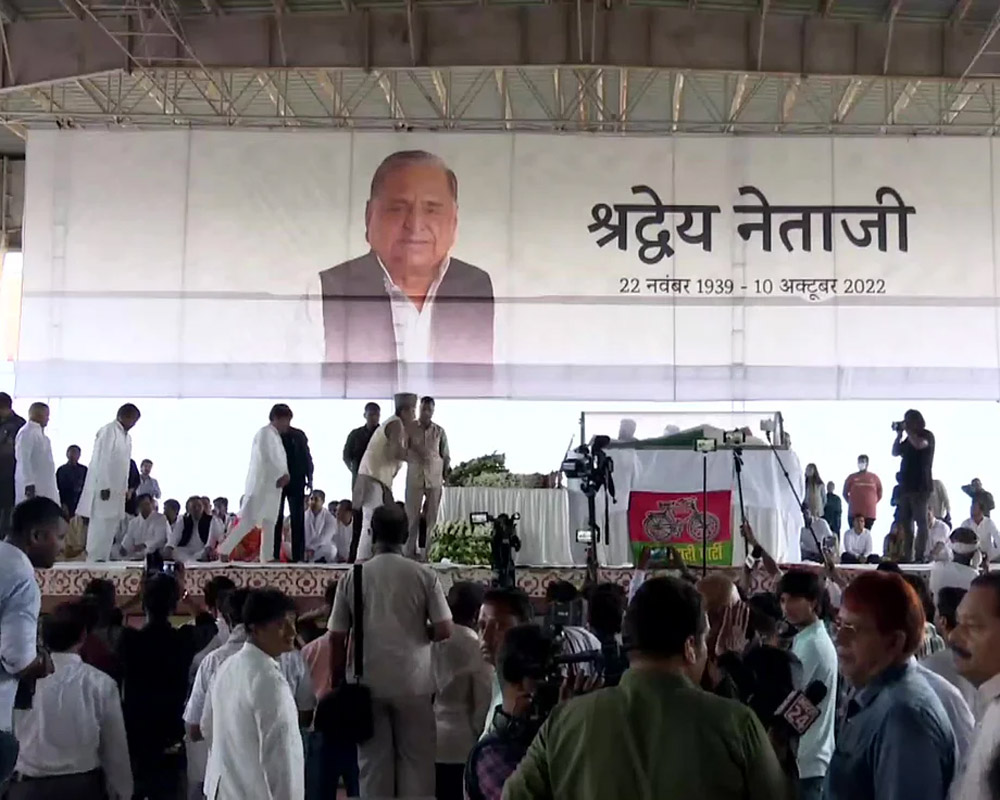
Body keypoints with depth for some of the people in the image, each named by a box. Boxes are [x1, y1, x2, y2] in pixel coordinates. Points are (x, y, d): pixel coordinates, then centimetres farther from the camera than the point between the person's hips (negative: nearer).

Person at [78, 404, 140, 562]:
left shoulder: (127, 437, 16)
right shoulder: (108, 431, -10)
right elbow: (102, 460, -15)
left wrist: (125, 488, 12)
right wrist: (104, 487, -19)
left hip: (117, 490, 8)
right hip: (104, 488, -8)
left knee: (111, 525, 7)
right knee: (101, 525, -7)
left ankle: (102, 560, 11)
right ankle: (94, 561, -4)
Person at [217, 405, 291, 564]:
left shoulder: (276, 436, 17)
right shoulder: (265, 433, -11)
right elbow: (266, 459, -20)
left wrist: (284, 476, -2)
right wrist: (281, 476, -12)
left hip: (272, 485, 10)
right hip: (261, 484, -10)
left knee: (269, 523, 9)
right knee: (249, 521, -12)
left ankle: (267, 557, 12)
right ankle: (224, 549, -7)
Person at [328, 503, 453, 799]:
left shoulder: (352, 577, -1)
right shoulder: (424, 575, -5)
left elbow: (336, 638, 1)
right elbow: (444, 630, -5)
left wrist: (337, 683, 11)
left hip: (368, 682, 1)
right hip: (413, 681, -1)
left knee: (373, 761, 10)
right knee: (416, 759, 9)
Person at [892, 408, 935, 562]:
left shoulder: (927, 435, -3)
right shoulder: (909, 438, 18)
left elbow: (919, 445, -24)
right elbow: (895, 452, 16)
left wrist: (907, 430, -11)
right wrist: (899, 434, 7)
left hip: (920, 486, -8)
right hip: (906, 485, 8)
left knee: (921, 522, -8)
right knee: (905, 522, 6)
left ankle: (920, 556, -10)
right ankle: (907, 556, 9)